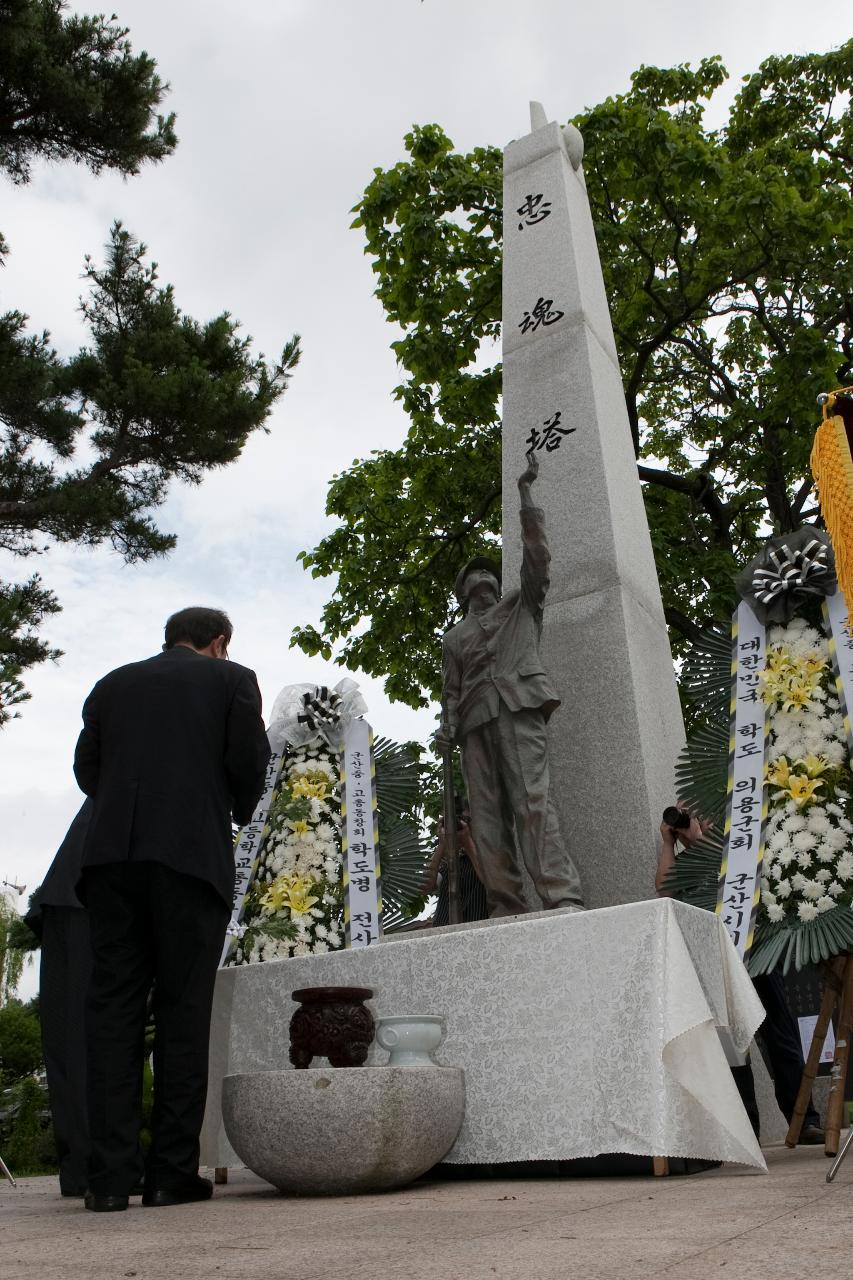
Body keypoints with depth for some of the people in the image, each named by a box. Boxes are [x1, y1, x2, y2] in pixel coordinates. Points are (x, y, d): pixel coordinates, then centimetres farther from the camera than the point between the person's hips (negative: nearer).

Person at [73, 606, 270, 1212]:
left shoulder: (113, 684, 20)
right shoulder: (233, 679, 11)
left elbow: (86, 768, 13)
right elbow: (249, 763, 1)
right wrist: (238, 814, 19)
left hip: (112, 855, 3)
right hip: (193, 853, -3)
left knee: (113, 1008, 4)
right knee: (183, 1011, 2)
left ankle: (110, 1176, 3)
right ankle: (173, 1172, 4)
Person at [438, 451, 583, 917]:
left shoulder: (520, 606, 25)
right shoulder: (453, 638, 32)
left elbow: (535, 553, 13)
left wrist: (524, 493, 9)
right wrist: (447, 730, 4)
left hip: (517, 705, -4)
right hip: (475, 720, 4)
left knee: (532, 797, -20)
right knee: (486, 813, -8)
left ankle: (561, 894, -30)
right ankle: (506, 906, -12)